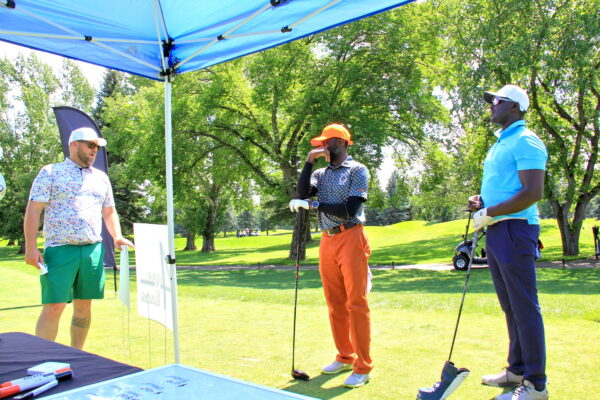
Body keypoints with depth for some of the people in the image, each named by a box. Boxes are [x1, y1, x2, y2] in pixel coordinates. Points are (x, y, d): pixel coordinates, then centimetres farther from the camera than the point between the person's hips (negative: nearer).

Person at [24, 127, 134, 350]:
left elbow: (109, 212, 23)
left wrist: (117, 236, 6)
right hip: (60, 249, -4)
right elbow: (33, 210, -3)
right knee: (53, 307, -7)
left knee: (84, 306, 9)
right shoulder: (50, 173, 3)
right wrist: (30, 246, -11)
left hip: (93, 250, 5)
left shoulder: (101, 177, 18)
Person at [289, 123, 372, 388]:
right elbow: (302, 194, -2)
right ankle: (345, 357, 22)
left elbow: (350, 209, -13)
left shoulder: (357, 170, -2)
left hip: (351, 240, -6)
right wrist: (309, 161, -3)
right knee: (335, 304, 10)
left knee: (356, 303, -5)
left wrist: (313, 205, -11)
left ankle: (363, 367, 2)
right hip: (327, 242, 6)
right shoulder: (320, 173, 16)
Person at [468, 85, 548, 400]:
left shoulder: (525, 141, -10)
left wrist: (489, 213, -16)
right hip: (496, 231, 10)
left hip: (515, 230, -10)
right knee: (510, 306, 15)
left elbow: (533, 192, -21)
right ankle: (517, 369, 27)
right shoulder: (499, 144, 20)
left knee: (524, 308, -3)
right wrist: (481, 201, 9)